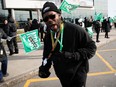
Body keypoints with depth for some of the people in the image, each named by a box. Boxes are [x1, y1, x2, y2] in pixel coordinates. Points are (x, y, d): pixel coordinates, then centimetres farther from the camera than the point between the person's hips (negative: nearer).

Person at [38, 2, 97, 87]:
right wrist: (44, 68, -7)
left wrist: (73, 56, -28)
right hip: (62, 77, 6)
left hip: (78, 76, -6)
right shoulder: (48, 36, -2)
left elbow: (91, 47, -16)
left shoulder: (75, 29, -22)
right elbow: (47, 55, 11)